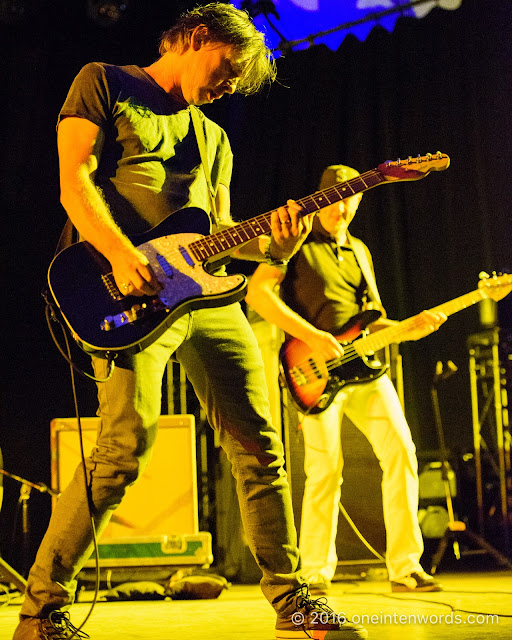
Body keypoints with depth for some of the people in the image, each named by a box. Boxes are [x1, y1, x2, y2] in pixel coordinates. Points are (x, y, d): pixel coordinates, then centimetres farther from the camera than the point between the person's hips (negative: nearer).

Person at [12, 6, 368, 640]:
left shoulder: (212, 138, 28)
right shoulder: (104, 83, 9)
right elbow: (74, 182, -4)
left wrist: (270, 243, -1)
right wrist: (122, 254, -20)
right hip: (130, 291, -7)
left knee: (258, 445, 3)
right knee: (128, 441, -21)